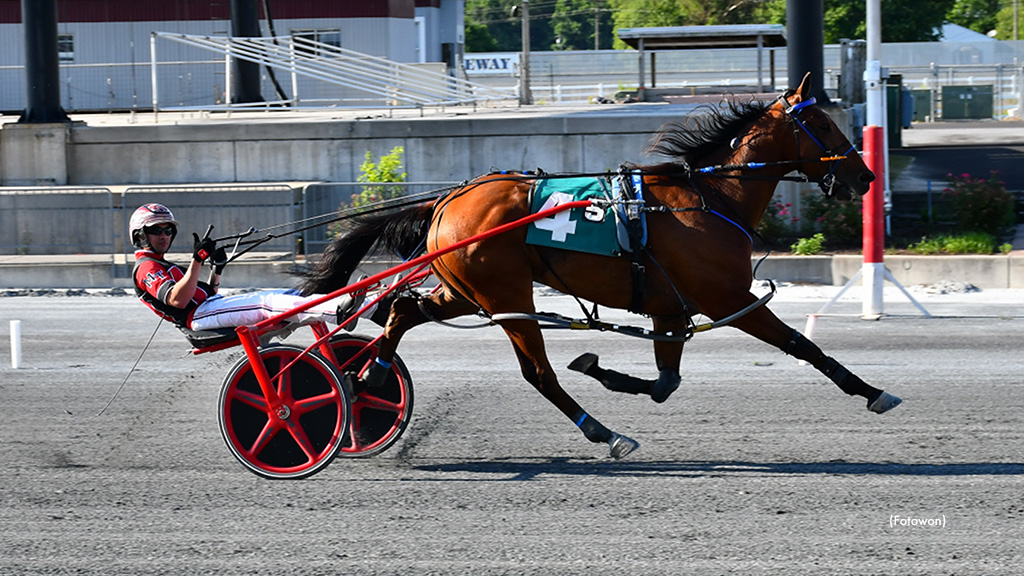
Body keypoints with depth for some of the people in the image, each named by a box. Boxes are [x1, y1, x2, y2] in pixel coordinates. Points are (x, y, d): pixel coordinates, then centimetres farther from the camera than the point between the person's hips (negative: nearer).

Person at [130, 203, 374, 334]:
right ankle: (338, 312, -46)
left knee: (287, 296, -6)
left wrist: (217, 270, 11)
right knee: (265, 302, -29)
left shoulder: (161, 266, 32)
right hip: (198, 315, -9)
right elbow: (177, 300, -18)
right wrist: (197, 261, -22)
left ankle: (371, 308, -17)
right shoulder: (146, 268, 1)